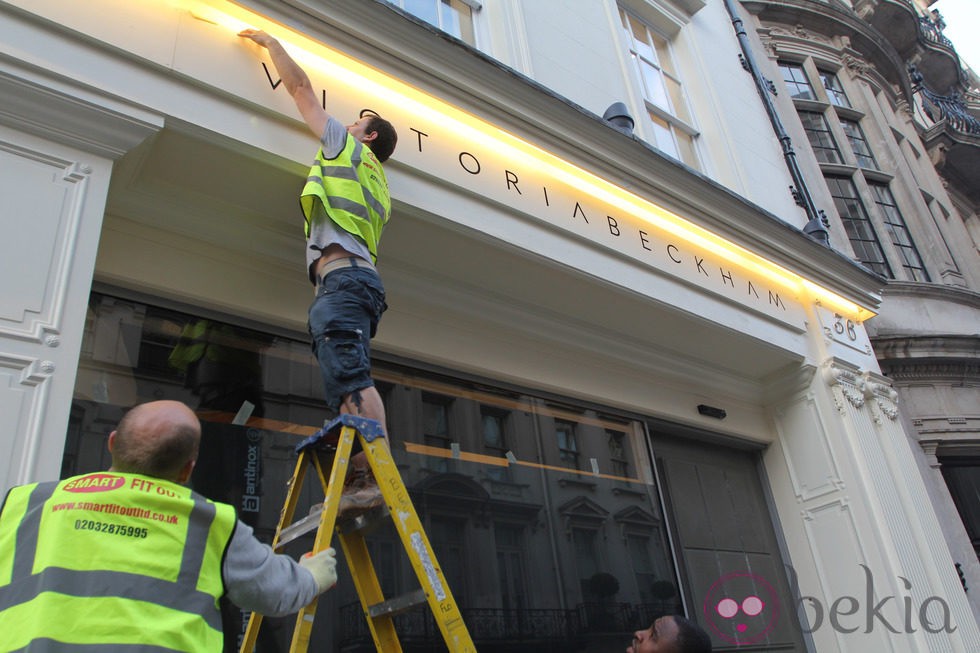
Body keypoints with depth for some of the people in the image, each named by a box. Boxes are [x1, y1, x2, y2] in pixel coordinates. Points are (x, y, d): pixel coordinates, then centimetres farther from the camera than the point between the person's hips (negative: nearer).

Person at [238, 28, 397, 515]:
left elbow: (300, 86, 25)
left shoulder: (347, 145, 18)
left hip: (343, 274, -9)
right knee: (345, 384, -3)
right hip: (356, 278, 9)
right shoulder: (376, 184, 37)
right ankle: (361, 482, -12)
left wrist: (269, 41, 37)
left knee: (350, 375, -23)